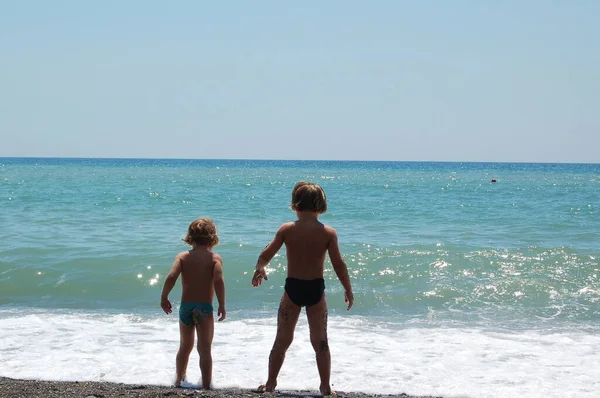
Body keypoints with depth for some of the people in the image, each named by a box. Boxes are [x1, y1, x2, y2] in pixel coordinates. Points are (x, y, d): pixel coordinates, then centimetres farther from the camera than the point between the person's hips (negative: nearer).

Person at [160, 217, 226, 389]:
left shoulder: (182, 257, 1)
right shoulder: (215, 258, -4)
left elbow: (171, 277, -13)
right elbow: (218, 280, -19)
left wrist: (164, 298, -1)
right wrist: (222, 305, -13)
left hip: (185, 307, 3)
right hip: (205, 308, -3)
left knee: (185, 347, 22)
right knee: (205, 350, 2)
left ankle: (179, 380, 36)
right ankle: (206, 385, -1)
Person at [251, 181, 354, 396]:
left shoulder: (286, 229, -7)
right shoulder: (328, 233, -8)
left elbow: (266, 255, -2)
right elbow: (338, 264, -8)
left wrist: (259, 269, 17)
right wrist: (348, 290, 3)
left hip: (292, 288, 0)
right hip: (316, 289, 0)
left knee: (282, 340, 13)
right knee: (320, 342, 10)